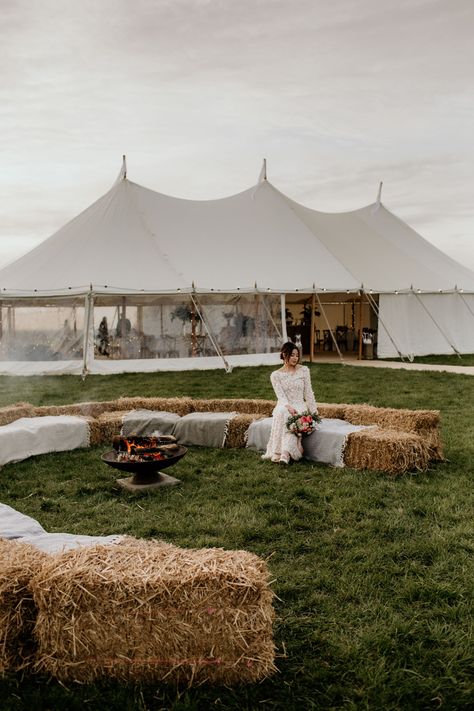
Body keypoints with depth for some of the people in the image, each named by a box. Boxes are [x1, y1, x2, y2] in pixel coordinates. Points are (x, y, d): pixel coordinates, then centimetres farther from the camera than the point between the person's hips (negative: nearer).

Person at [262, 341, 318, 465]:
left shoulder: (304, 370, 7)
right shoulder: (276, 375, 3)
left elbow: (308, 392, 6)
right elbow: (280, 396, -7)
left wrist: (314, 412, -3)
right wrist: (288, 407, -27)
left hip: (300, 405, 1)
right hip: (284, 406, 0)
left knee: (294, 418, -35)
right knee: (282, 412, -37)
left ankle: (285, 453, -45)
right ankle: (277, 451, -39)